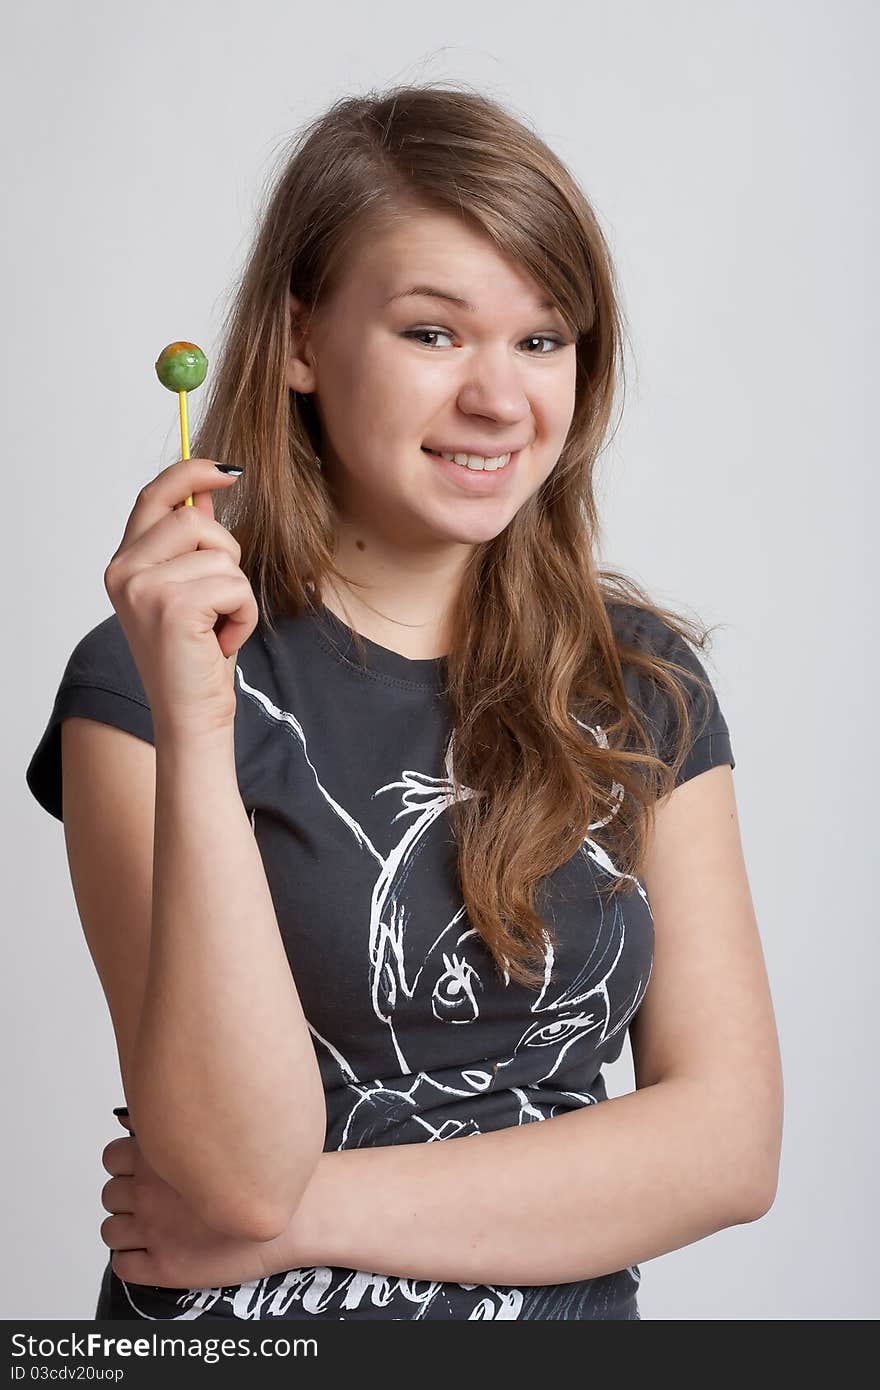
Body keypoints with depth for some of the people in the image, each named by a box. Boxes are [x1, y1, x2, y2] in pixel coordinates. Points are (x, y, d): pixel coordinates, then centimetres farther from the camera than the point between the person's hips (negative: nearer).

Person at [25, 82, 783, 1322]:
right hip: (240, 1330, -2)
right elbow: (242, 1173, -13)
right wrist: (195, 727, -23)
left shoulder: (643, 683, 4)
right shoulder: (151, 677, -5)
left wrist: (313, 1212, -9)